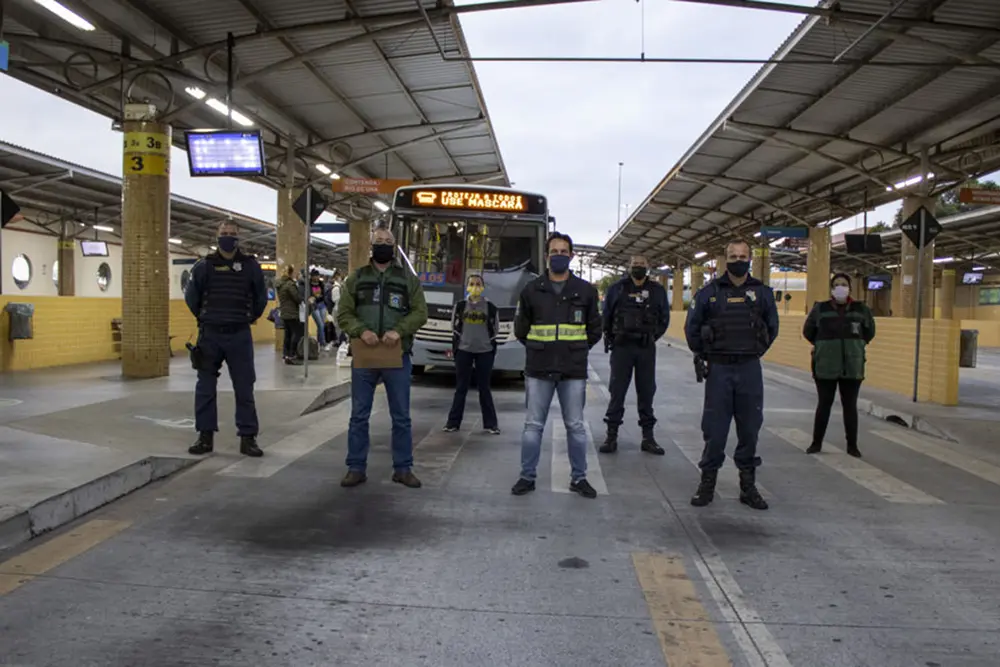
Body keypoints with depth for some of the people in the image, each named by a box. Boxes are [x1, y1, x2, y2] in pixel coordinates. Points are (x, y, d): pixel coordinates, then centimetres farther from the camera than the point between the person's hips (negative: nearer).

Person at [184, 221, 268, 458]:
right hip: (210, 335, 1)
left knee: (244, 388, 2)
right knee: (205, 387, 6)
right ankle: (205, 436, 17)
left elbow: (261, 298, 13)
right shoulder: (204, 266, 1)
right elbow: (191, 297, 13)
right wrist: (204, 318, 15)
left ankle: (248, 437, 8)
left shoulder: (250, 266, 0)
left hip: (240, 336, -1)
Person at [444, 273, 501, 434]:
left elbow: (495, 330, 8)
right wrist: (455, 349, 7)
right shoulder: (460, 306, 2)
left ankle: (491, 423, 13)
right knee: (461, 387, 6)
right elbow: (455, 328, 9)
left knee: (484, 387, 5)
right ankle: (453, 422, 13)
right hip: (464, 351, 1)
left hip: (485, 351, 0)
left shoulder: (490, 307, 0)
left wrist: (492, 349, 6)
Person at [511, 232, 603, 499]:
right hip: (538, 369, 0)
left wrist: (577, 350, 12)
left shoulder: (586, 291, 4)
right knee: (533, 425, 6)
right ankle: (527, 476, 17)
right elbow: (521, 328, 12)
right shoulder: (532, 290, 4)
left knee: (576, 427, 8)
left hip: (574, 370, 0)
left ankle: (579, 478, 21)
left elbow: (594, 329, 13)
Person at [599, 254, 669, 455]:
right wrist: (611, 339, 6)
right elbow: (606, 317, 11)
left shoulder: (657, 291, 6)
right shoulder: (617, 289, 3)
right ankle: (611, 437, 6)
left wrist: (652, 337, 10)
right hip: (621, 348, -1)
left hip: (646, 349, 2)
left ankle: (648, 438, 15)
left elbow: (664, 318, 15)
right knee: (617, 392, 0)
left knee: (646, 392, 7)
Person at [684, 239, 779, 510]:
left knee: (750, 429, 7)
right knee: (714, 429, 2)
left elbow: (772, 328, 17)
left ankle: (748, 485, 19)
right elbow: (692, 328, 7)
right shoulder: (710, 292, -1)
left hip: (750, 370, 2)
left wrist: (755, 353, 14)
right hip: (719, 369, -2)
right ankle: (707, 483, 14)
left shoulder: (763, 293, 4)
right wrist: (705, 356, 7)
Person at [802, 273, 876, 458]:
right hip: (825, 367, -1)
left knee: (850, 406, 7)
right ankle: (816, 443, 17)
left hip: (852, 368, 1)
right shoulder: (820, 308, -4)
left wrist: (856, 346, 13)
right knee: (824, 405, 7)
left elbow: (870, 332, 15)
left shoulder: (861, 309, 0)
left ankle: (852, 445, 17)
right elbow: (808, 331, 8)